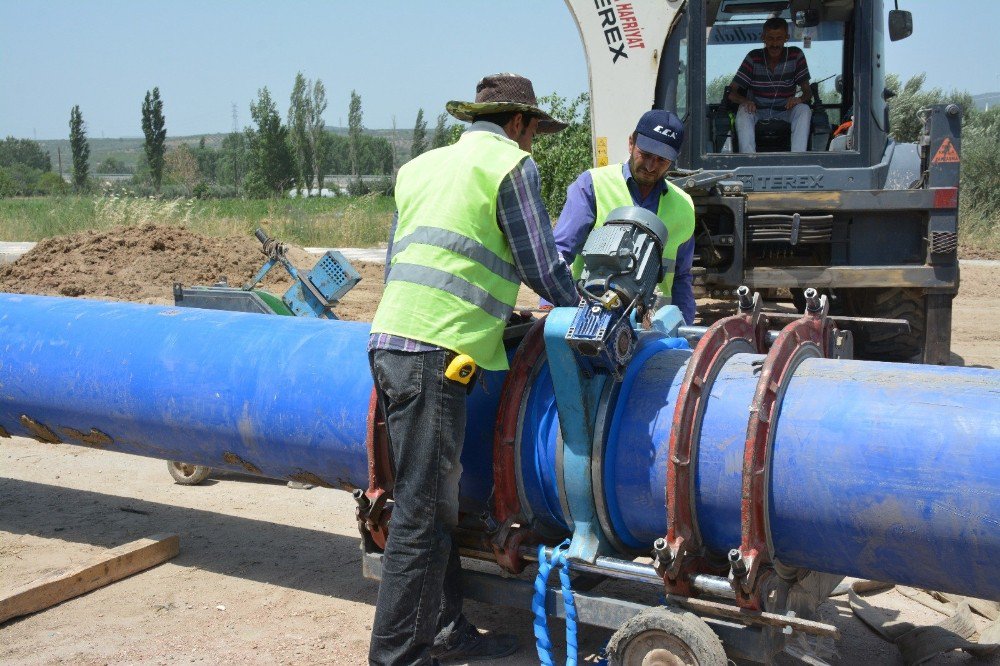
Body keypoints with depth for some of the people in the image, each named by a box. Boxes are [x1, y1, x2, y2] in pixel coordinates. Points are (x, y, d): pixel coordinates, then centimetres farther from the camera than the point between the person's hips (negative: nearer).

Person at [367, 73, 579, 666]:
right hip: (432, 354, -8)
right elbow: (543, 267, 2)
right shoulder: (512, 164, 3)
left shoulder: (420, 167, 24)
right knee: (423, 512, -4)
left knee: (435, 504, 14)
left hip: (391, 342, 8)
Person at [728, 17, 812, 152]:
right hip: (757, 112, 0)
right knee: (743, 111, -32)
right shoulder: (754, 57, -1)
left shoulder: (796, 55, 1)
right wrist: (744, 101, -30)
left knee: (804, 109, -29)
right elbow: (731, 92, -6)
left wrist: (800, 99, -26)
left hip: (785, 112, 1)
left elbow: (807, 92, 0)